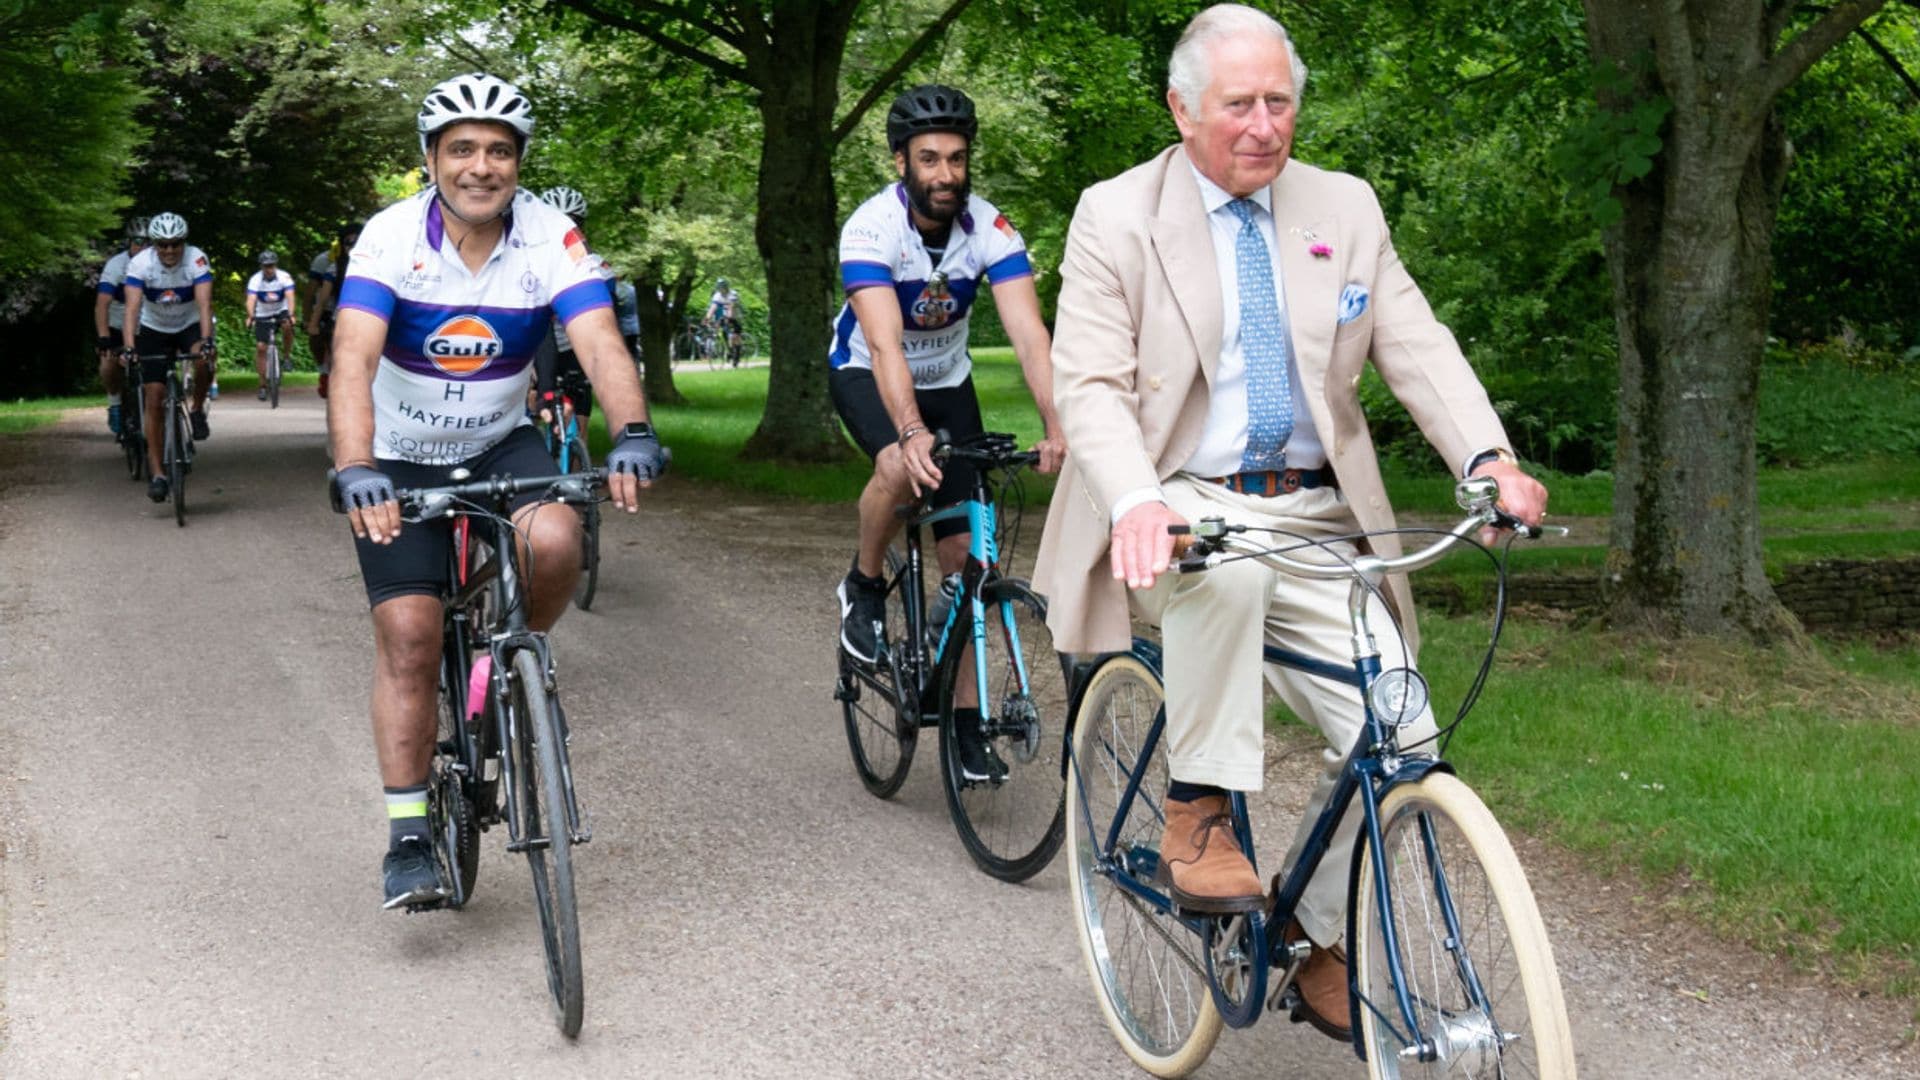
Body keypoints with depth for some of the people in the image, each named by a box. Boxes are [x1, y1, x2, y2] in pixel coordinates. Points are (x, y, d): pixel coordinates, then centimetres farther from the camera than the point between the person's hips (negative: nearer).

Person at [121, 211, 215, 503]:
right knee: (154, 397, -9)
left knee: (203, 359, -35)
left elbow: (204, 303, -33)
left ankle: (197, 410, -4)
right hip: (154, 329, 1)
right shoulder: (140, 264, -22)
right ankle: (157, 474, -6)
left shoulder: (197, 260, -23)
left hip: (190, 325, 0)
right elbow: (132, 307, -30)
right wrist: (128, 347, -43)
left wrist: (206, 340, -48)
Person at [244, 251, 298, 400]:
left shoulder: (284, 278, -18)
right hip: (263, 316, 1)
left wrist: (291, 314, -46)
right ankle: (263, 385, 2)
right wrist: (250, 316, -47)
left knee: (287, 325, -34)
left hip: (281, 311, -1)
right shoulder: (255, 280, -18)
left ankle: (285, 357, -11)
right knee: (260, 347, -7)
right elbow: (251, 299, -30)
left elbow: (290, 296, -30)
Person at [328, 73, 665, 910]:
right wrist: (354, 472, -48)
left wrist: (631, 435, -48)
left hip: (500, 444, 1)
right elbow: (353, 361, -32)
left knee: (554, 539, -29)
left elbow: (600, 345, -28)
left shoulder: (551, 238, -16)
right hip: (402, 460, -1)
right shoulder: (392, 238, -20)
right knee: (408, 633, -10)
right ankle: (408, 838, 1)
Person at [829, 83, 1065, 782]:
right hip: (865, 375, -3)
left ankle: (966, 717, 7)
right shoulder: (871, 228, -30)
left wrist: (1057, 427, -47)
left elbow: (1028, 334, -32)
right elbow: (885, 346, -41)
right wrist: (912, 434, -56)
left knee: (963, 552, -2)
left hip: (947, 381, 3)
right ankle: (864, 588, -7)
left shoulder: (990, 230, -22)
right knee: (900, 468, -37)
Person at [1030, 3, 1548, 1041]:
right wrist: (1137, 502, -30)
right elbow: (1090, 385, -9)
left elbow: (1416, 348, 2)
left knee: (1400, 736, -12)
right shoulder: (1116, 217, -1)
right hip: (1182, 509, -4)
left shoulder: (1345, 208, 9)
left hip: (1312, 519, 4)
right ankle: (1197, 809, -20)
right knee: (1230, 563, -40)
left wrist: (1491, 459, -17)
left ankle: (1315, 935, 13)